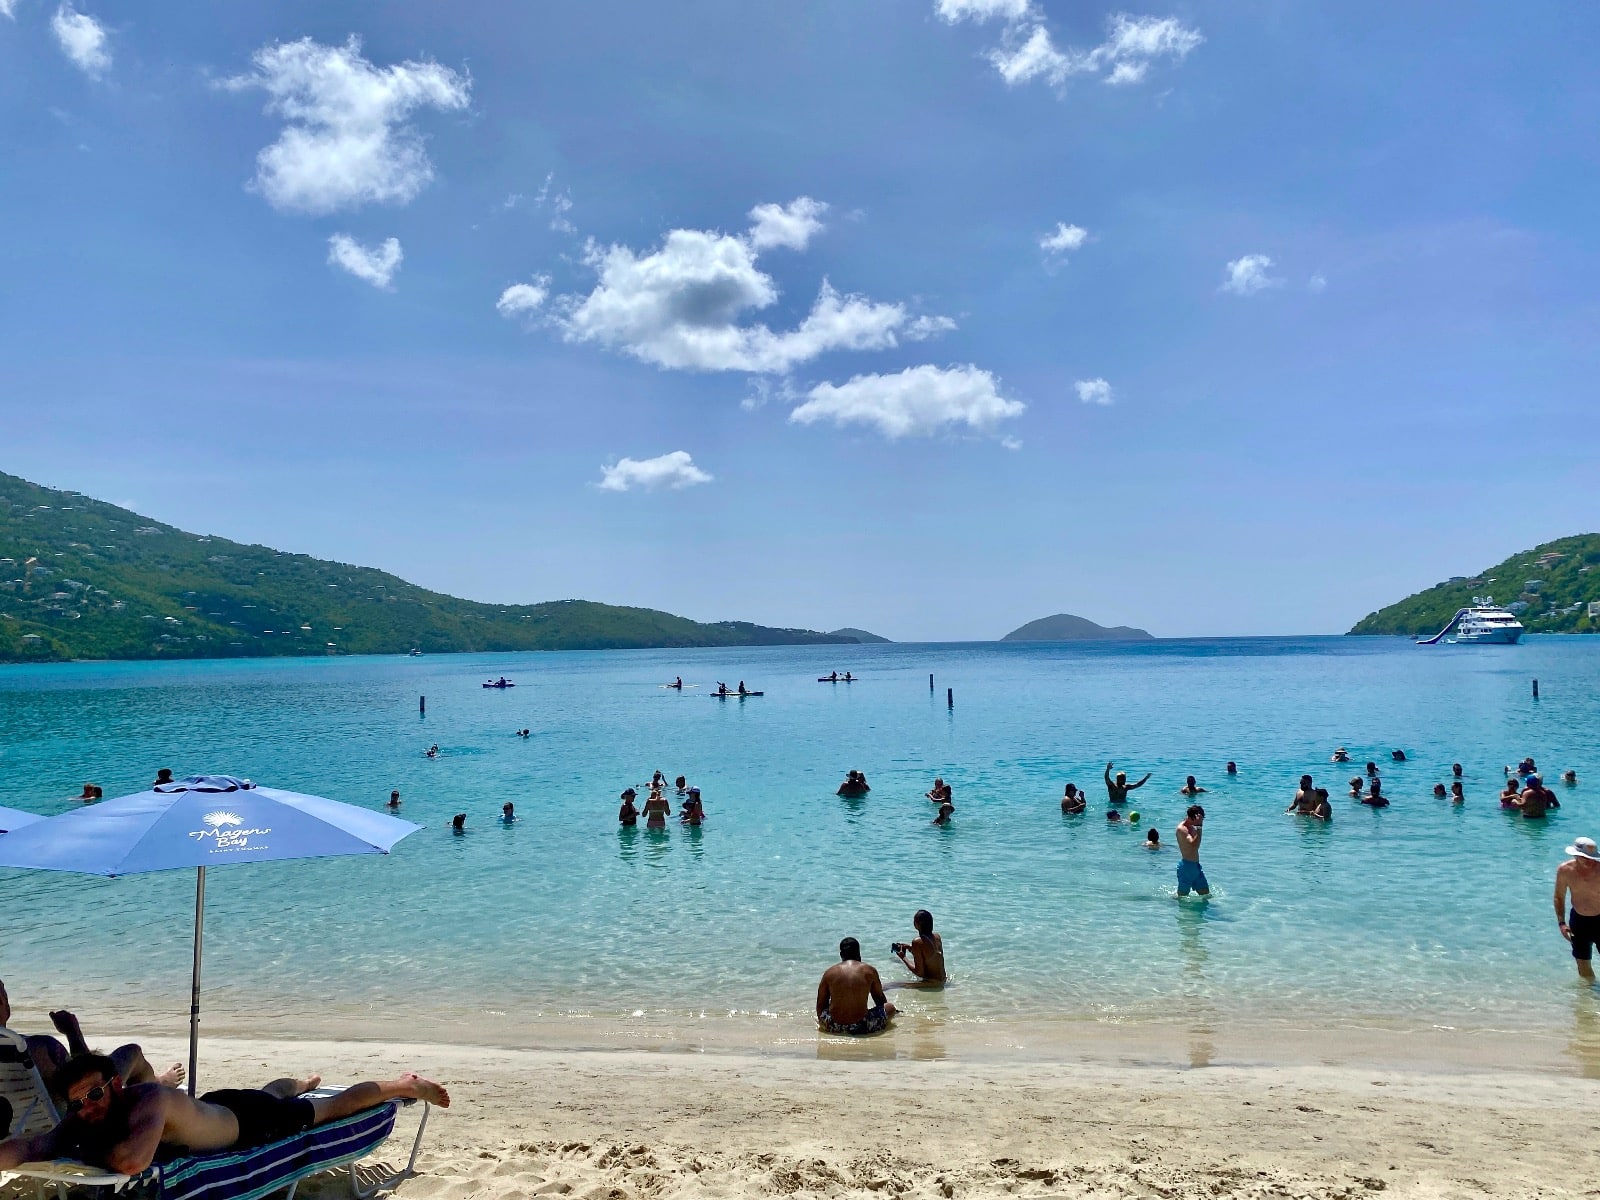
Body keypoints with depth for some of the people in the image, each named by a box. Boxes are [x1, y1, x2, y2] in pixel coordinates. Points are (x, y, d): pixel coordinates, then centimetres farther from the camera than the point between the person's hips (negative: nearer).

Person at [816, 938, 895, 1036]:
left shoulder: (829, 972, 1)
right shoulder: (870, 970, -1)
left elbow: (820, 1005, 7)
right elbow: (879, 998, 14)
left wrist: (821, 1021, 24)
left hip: (834, 1027, 3)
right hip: (861, 1027, -3)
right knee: (890, 1008, 19)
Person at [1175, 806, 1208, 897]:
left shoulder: (1192, 828, 11)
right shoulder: (1182, 829, -17)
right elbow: (1194, 845, -30)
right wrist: (1199, 827, -29)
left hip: (1196, 866, 9)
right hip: (1186, 866, -9)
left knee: (1206, 895, 10)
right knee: (1182, 896, -1)